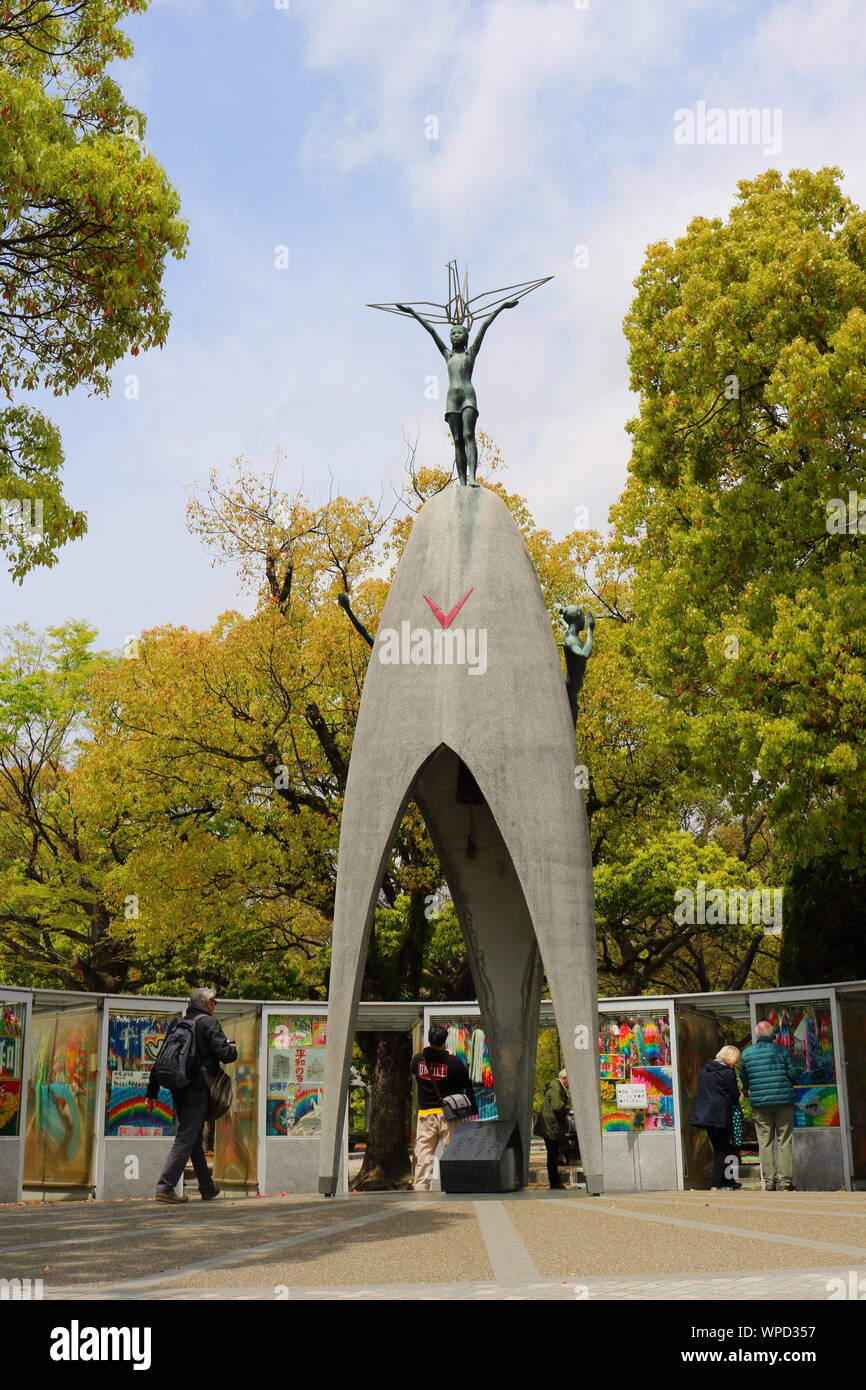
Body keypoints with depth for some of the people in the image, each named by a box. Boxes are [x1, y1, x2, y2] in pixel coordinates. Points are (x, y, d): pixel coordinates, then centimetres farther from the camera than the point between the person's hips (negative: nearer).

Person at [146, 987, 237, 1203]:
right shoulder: (208, 1022, -6)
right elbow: (225, 1053, -15)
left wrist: (152, 1092, 13)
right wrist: (233, 1049, 9)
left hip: (178, 1088, 7)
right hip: (197, 1090, -7)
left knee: (194, 1139, 15)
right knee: (186, 1139, -6)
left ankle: (207, 1188, 24)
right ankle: (165, 1188, -12)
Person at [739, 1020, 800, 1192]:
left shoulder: (746, 1053, 3)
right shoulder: (782, 1051, -2)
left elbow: (743, 1079, 12)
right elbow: (793, 1074, -4)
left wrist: (746, 1090, 32)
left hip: (759, 1103, 1)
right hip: (783, 1101, -1)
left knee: (765, 1142, 6)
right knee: (785, 1142, 4)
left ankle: (769, 1181, 4)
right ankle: (785, 1181, 2)